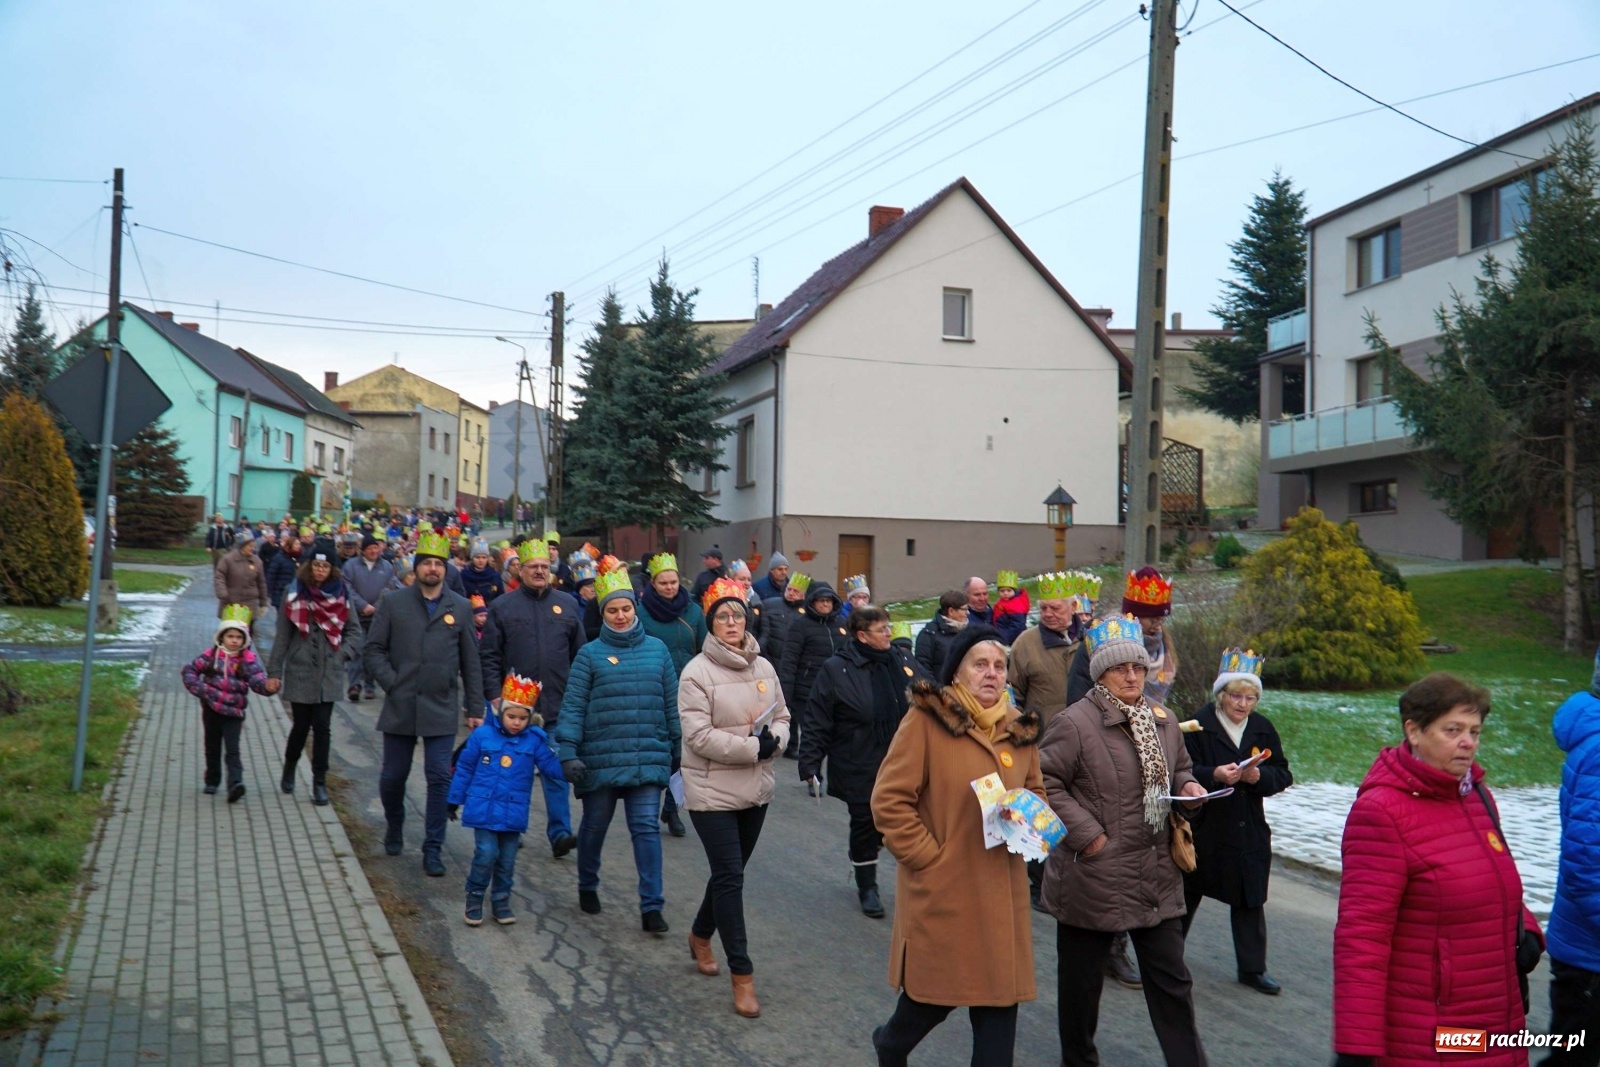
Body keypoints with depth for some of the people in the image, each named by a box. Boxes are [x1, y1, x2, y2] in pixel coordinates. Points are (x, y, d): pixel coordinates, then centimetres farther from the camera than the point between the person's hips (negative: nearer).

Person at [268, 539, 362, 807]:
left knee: (322, 727, 0)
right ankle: (289, 766, 36)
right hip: (299, 672, 0)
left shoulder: (339, 594, 1)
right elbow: (283, 635, 0)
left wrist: (342, 654, -7)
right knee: (301, 725, 6)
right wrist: (274, 671, 0)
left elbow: (355, 631, 8)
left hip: (329, 674, 0)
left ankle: (319, 783, 11)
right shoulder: (294, 593, -1)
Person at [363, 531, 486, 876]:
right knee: (393, 777, 9)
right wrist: (391, 682, -9)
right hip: (400, 708, 0)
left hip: (442, 709, 0)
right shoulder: (393, 602, 3)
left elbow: (471, 663, 8)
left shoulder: (461, 607, 5)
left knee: (440, 779, -4)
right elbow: (373, 649, 5)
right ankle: (394, 828, 37)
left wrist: (475, 709, 5)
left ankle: (432, 849, 7)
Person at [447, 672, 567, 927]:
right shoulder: (482, 735, -5)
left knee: (507, 860, 10)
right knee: (486, 854, -7)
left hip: (513, 813, 2)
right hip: (483, 809, -2)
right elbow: (464, 769, 4)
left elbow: (550, 765, -5)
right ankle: (474, 900, 10)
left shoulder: (534, 741, -1)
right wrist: (454, 799, 8)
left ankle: (501, 902, 25)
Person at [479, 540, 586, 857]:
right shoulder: (502, 607, 3)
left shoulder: (568, 605, 8)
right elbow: (489, 656, 1)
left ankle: (559, 832, -2)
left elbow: (580, 654, 12)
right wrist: (495, 697, -7)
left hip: (558, 706, 1)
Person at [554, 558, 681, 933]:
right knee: (594, 826, 15)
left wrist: (678, 749, 11)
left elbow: (671, 703, 10)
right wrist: (568, 753, -12)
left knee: (646, 829, -4)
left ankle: (651, 906, 1)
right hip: (600, 758, 0)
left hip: (648, 758, 1)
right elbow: (573, 706, -4)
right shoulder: (590, 654, -1)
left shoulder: (657, 649, 5)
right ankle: (587, 887, 37)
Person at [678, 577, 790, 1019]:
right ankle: (742, 974, 1)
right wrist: (753, 747, -21)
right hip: (713, 791, -6)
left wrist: (774, 740, -11)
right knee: (730, 877, -7)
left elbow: (782, 716, 12)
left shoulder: (763, 667, 5)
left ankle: (701, 935, 43)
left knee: (730, 872, 18)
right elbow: (698, 736, -20)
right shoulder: (697, 672, -14)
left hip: (756, 788, 6)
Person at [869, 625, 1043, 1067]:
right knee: (937, 989, 9)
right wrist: (929, 856, -13)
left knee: (1000, 996, 5)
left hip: (1000, 890, 5)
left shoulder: (1020, 727, 7)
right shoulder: (927, 719, -10)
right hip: (942, 887, -5)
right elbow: (890, 800, -11)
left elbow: (1036, 794, 20)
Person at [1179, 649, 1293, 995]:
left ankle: (1252, 968, 19)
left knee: (1250, 900, 8)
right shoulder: (1199, 724, -9)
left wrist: (1258, 776, -16)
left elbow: (1283, 775, 3)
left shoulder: (1263, 728, 4)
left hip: (1248, 830, 3)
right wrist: (1214, 775, -28)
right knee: (1187, 893, 10)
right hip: (1203, 826, -3)